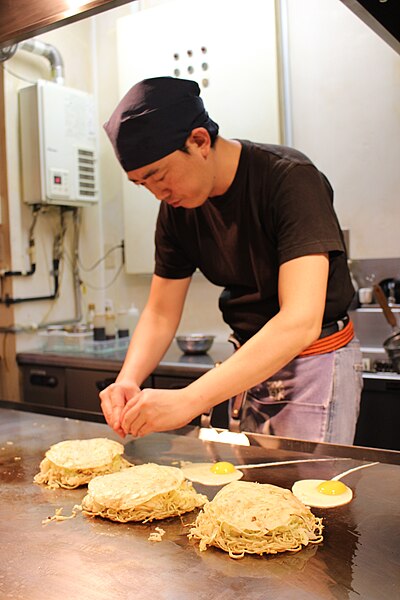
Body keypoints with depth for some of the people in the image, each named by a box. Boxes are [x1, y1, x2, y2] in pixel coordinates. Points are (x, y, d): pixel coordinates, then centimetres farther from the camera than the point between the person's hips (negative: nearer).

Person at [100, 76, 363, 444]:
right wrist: (128, 381, -19)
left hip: (315, 361, -5)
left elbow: (300, 321, -34)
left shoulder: (291, 179, -24)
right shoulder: (177, 207, -4)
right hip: (251, 364, 6)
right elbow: (160, 313, 1)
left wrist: (188, 400, -40)